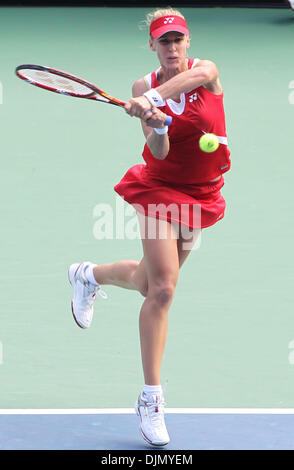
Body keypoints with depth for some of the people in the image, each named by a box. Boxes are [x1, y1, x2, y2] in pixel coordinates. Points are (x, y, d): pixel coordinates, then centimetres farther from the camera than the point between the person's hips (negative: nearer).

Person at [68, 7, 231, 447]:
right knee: (162, 289, -15)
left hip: (201, 195, 3)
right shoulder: (144, 87, -7)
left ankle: (90, 276, 50)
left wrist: (151, 98, -48)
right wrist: (157, 128, -38)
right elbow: (159, 152, -16)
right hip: (160, 189, -3)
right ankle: (151, 399, -9)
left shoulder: (208, 71, -7)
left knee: (153, 281, 17)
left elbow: (197, 75, -35)